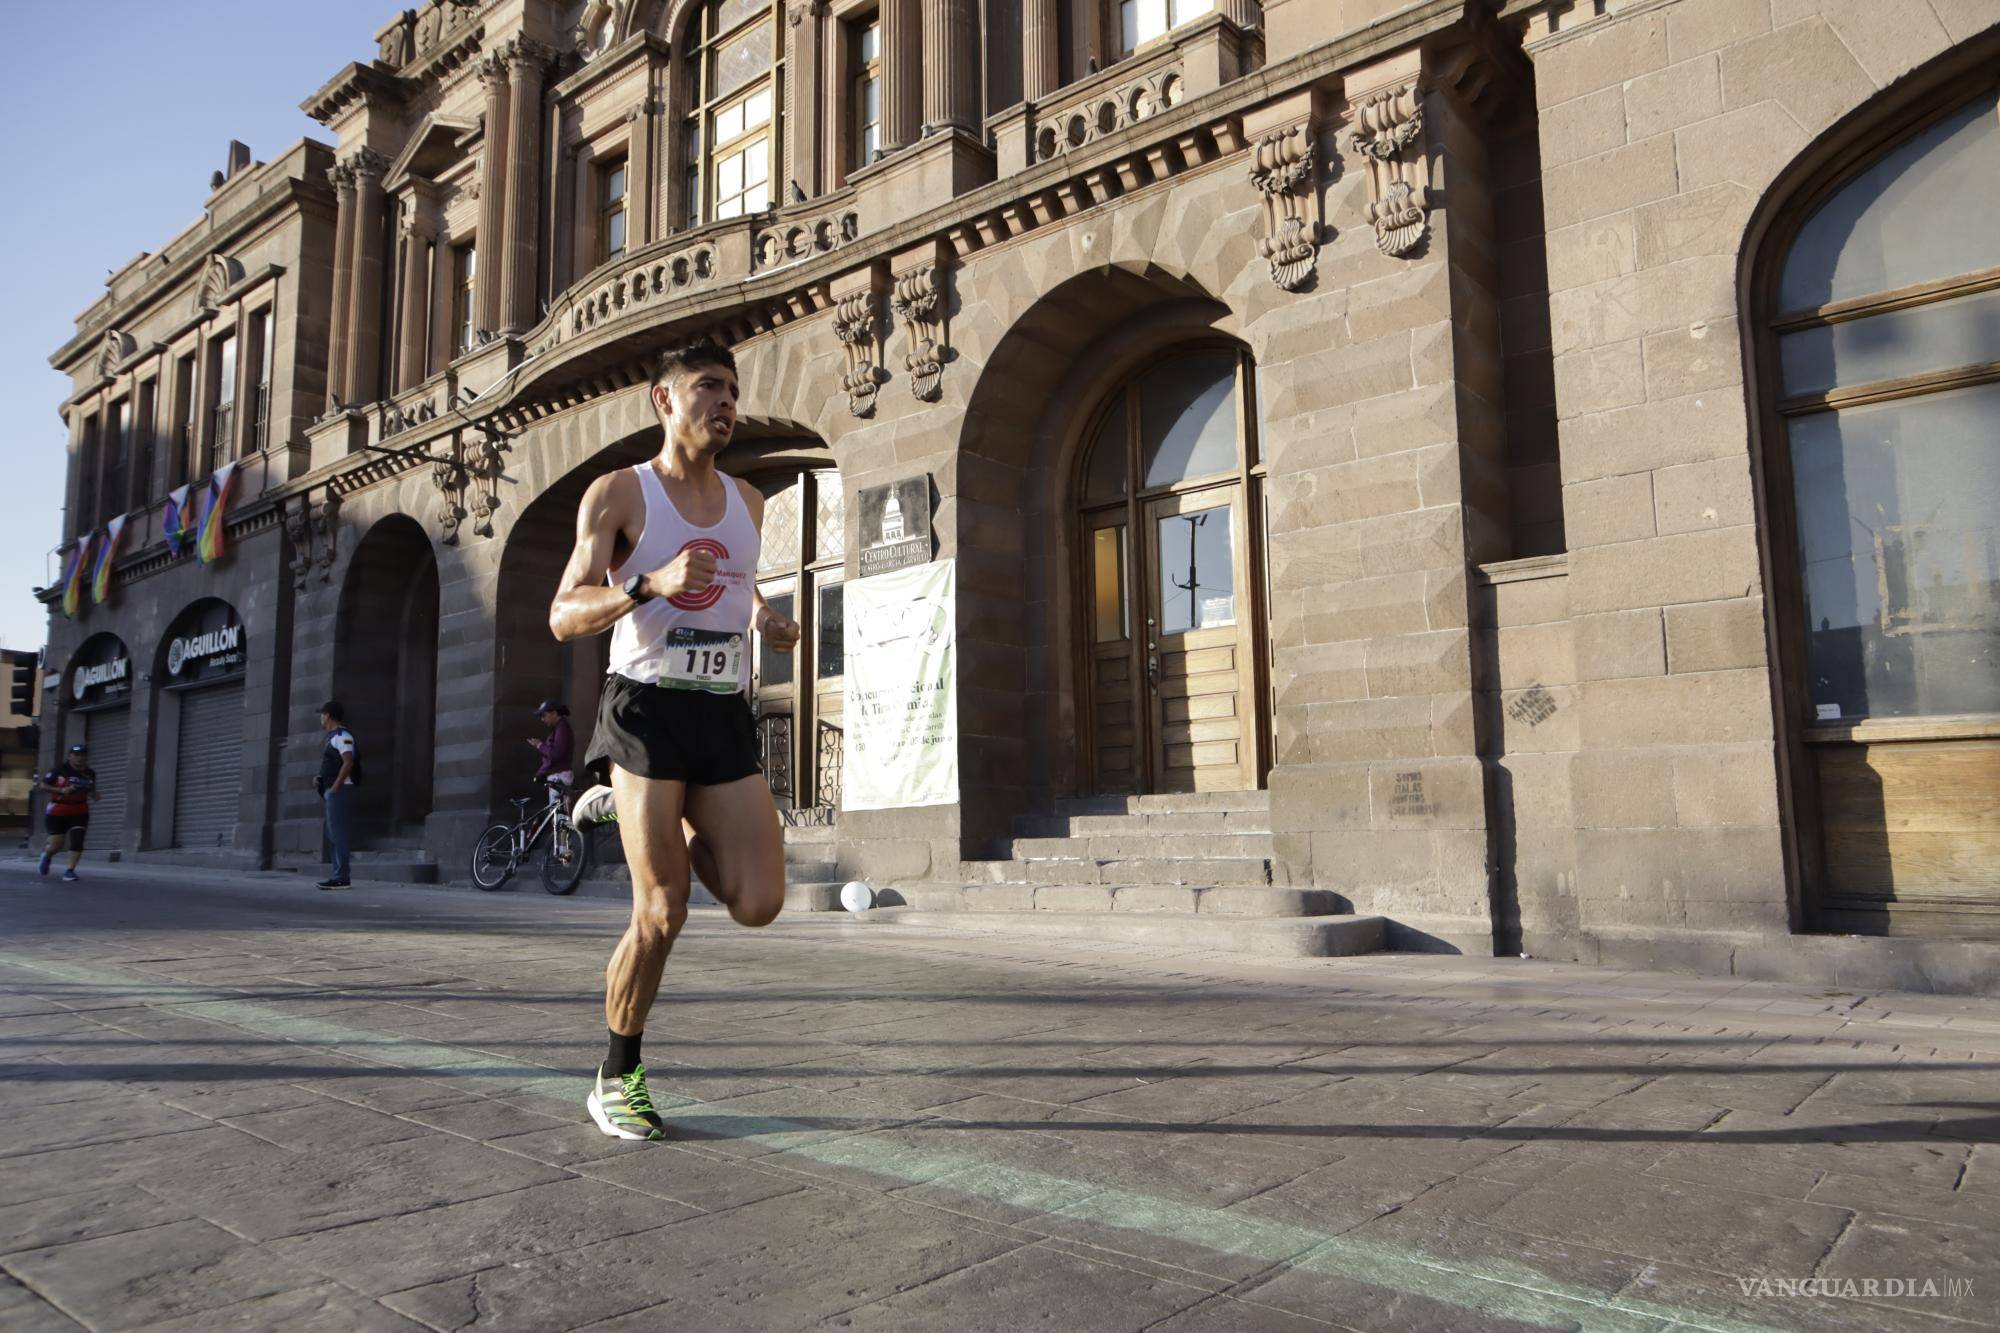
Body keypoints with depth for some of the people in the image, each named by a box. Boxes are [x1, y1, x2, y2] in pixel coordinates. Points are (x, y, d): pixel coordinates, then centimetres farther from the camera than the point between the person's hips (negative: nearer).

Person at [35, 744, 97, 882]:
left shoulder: (90, 773, 4)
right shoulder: (59, 771, -9)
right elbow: (42, 785, -7)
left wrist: (93, 795, -5)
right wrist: (61, 790, -21)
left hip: (79, 813, 3)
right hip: (57, 812, -3)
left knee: (77, 841, -13)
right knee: (57, 845, 1)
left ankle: (69, 871, -8)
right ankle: (47, 854, 37)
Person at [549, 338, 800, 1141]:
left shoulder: (747, 502, 14)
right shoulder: (618, 494, -1)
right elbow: (564, 617, -8)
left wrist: (763, 618, 8)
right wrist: (651, 583, -26)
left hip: (725, 715, 5)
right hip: (647, 710, -4)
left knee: (758, 903, -8)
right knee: (661, 916, -6)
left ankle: (674, 827, 24)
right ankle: (616, 1079, 16)